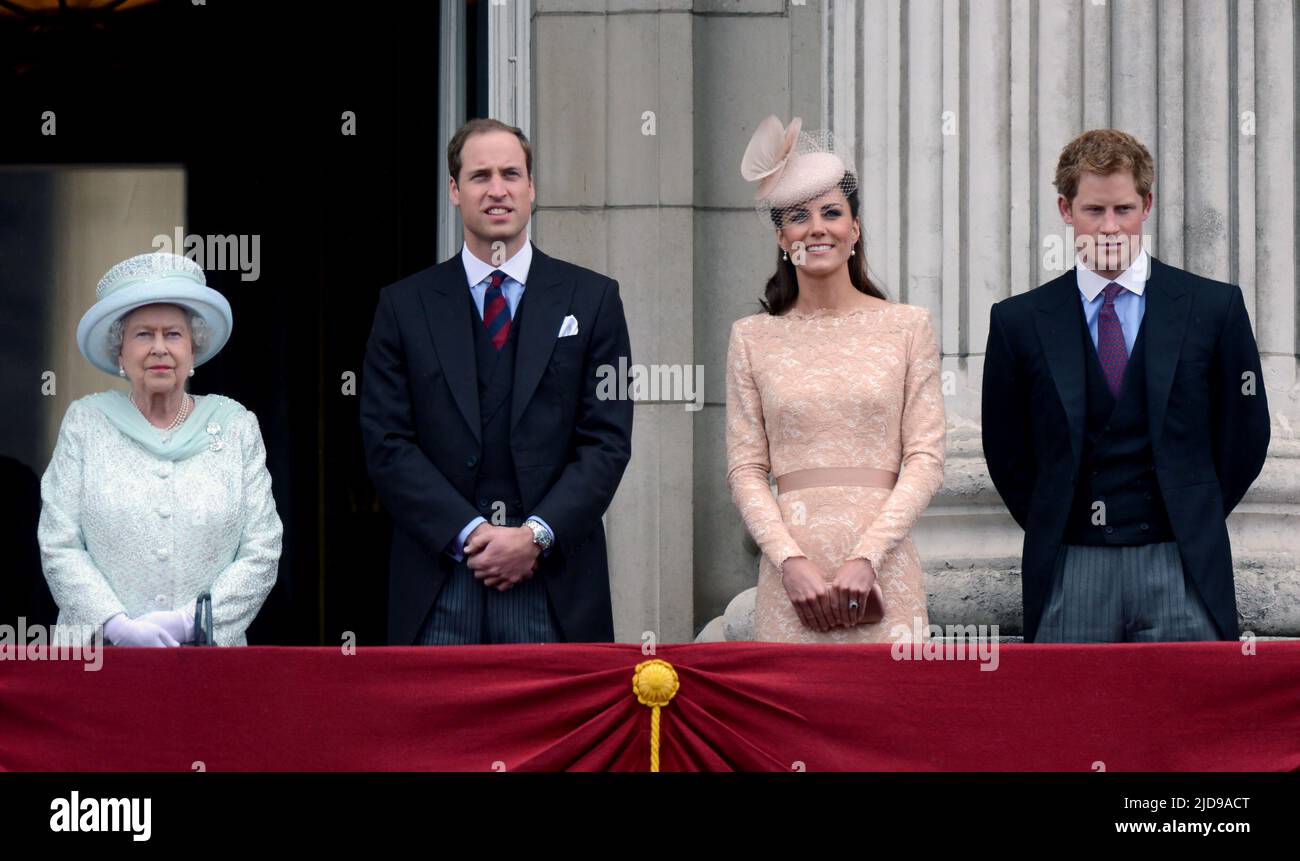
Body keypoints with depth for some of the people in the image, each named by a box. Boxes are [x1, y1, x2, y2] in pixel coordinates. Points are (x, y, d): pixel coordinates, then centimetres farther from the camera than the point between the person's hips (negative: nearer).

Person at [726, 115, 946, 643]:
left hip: (881, 568, -1)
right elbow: (745, 469, 5)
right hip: (791, 573, 1)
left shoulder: (907, 327, 6)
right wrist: (792, 560, -9)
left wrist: (865, 558, -10)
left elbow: (926, 459, 1)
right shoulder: (753, 337, 9)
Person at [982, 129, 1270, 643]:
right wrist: (1054, 527, 9)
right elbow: (1005, 451, 13)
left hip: (1181, 566, -1)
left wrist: (1193, 520, 9)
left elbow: (1245, 436, 10)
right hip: (1069, 575, 1)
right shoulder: (1018, 322, 6)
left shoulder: (1214, 307, 4)